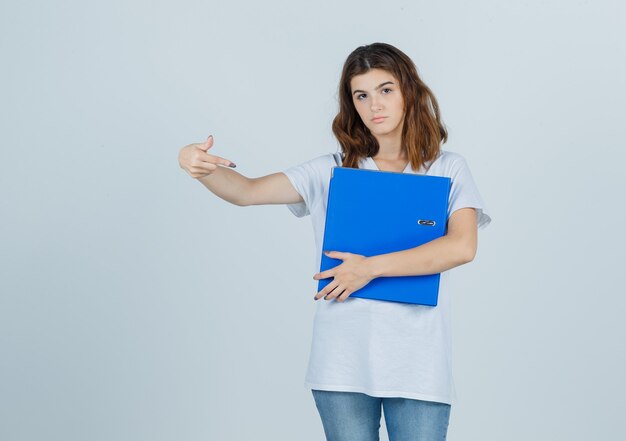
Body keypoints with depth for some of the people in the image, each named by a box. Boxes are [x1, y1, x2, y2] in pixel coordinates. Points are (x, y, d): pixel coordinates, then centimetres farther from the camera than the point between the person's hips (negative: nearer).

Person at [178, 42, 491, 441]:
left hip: (418, 365, -1)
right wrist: (200, 167, -22)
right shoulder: (332, 171, 8)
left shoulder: (448, 169, 5)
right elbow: (247, 191, -1)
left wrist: (371, 267, -14)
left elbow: (462, 246, -11)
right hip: (343, 361, 1)